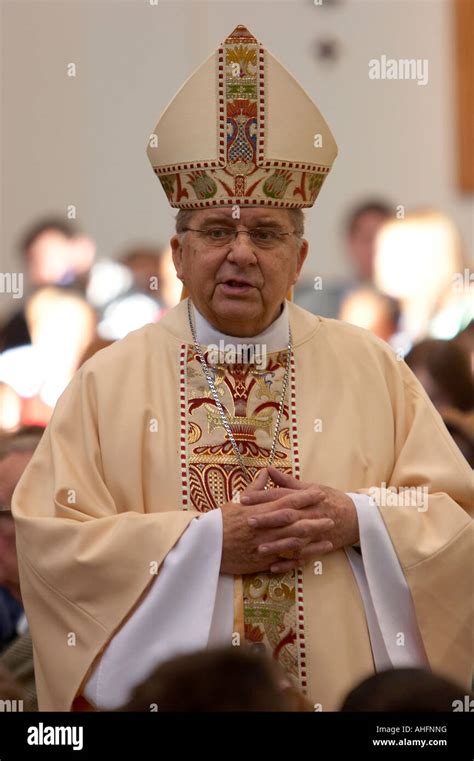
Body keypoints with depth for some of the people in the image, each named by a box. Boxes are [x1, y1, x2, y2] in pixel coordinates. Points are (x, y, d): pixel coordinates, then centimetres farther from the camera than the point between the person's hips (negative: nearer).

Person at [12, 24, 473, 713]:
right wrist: (208, 541, -16)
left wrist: (355, 522, -15)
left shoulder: (370, 368, 4)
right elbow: (51, 540, -8)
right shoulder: (111, 379, 1)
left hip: (348, 697, 1)